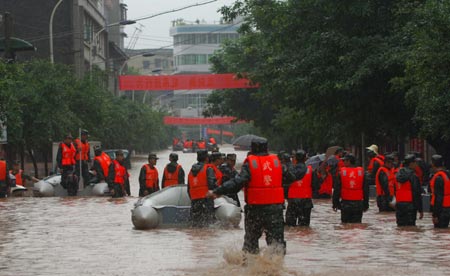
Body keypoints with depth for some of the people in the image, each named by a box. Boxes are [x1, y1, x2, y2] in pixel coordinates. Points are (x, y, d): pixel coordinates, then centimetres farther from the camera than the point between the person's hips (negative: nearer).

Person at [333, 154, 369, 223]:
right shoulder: (361, 173, 2)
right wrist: (366, 205, 12)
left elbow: (337, 190, -2)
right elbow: (366, 190, 5)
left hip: (345, 204, -1)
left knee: (345, 224, 8)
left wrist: (335, 204, 4)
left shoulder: (341, 173, -4)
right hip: (358, 204, 1)